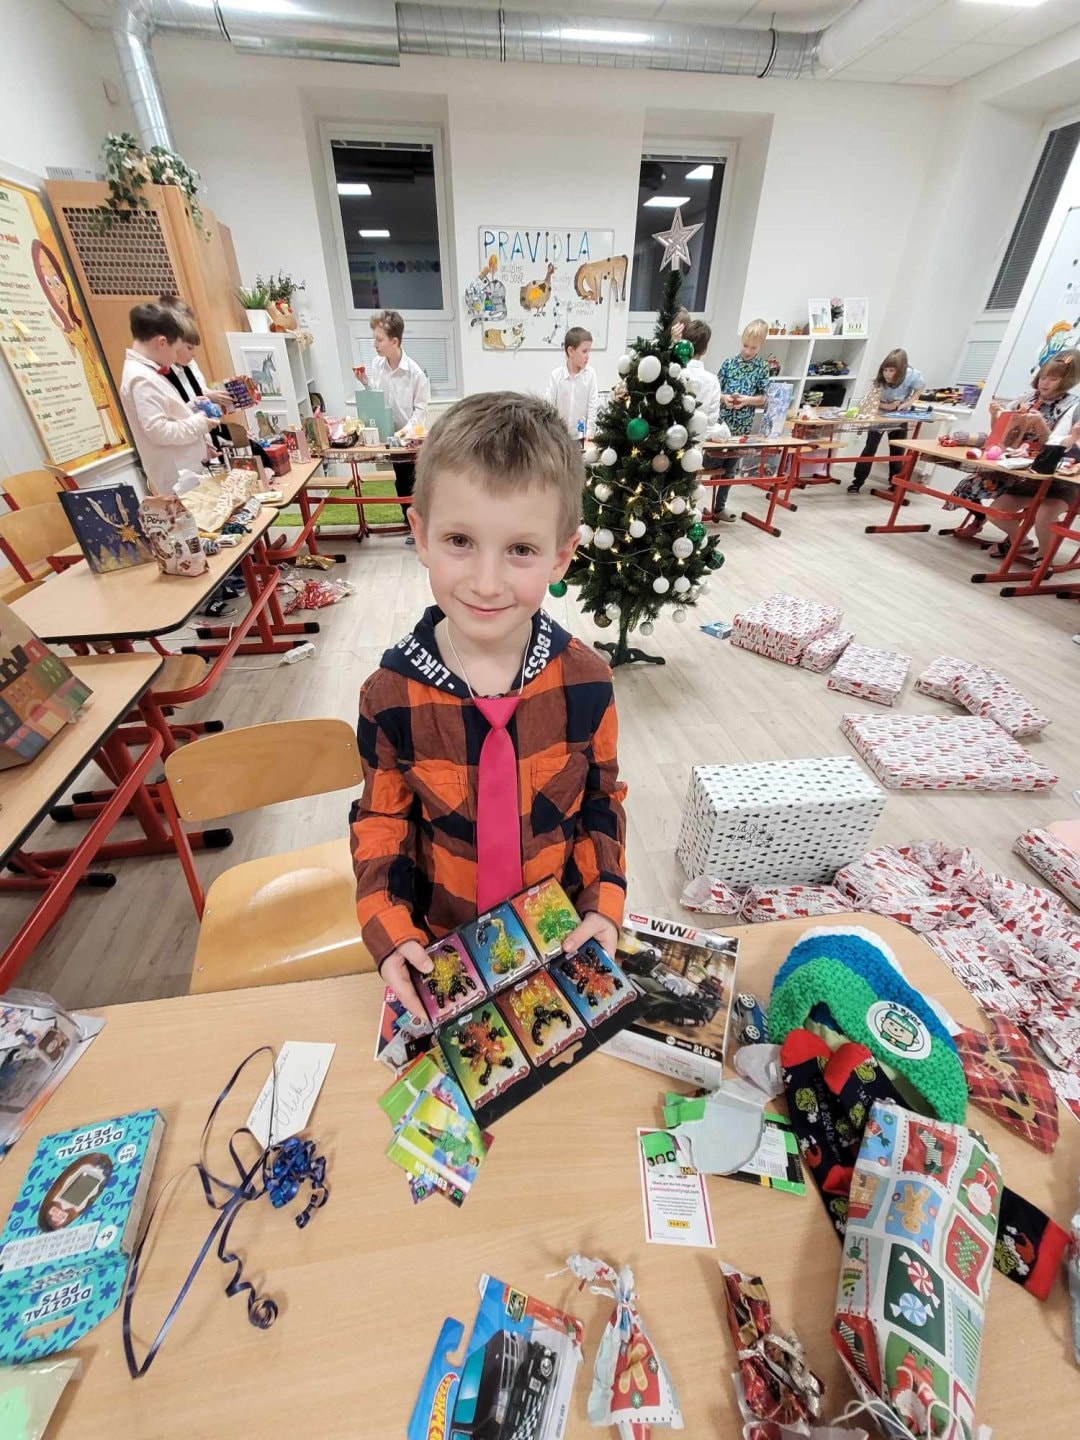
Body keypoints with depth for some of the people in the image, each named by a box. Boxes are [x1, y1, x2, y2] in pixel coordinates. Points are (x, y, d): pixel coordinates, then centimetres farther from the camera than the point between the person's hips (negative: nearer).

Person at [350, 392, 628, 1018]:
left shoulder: (586, 681, -20)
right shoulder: (391, 695, -21)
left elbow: (603, 797, -6)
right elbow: (381, 818, -7)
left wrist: (605, 902, -13)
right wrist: (391, 927, -16)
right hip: (440, 938, 0)